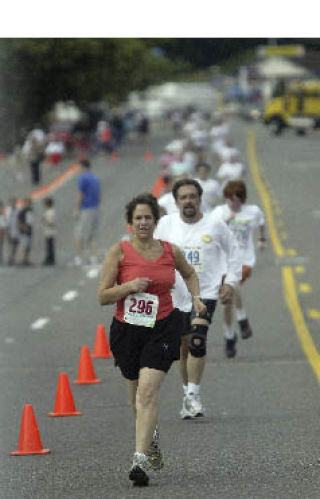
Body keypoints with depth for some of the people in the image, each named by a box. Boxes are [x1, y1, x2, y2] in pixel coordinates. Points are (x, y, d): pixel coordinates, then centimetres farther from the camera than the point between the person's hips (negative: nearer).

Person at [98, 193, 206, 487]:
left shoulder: (170, 251, 2)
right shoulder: (120, 251, -4)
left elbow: (189, 274, 25)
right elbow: (103, 296, -4)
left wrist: (196, 298, 9)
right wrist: (130, 286, -18)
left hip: (162, 329, -1)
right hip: (127, 329, 1)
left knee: (147, 392, -17)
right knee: (136, 395, 14)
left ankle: (140, 460, -22)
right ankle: (151, 436, 45)